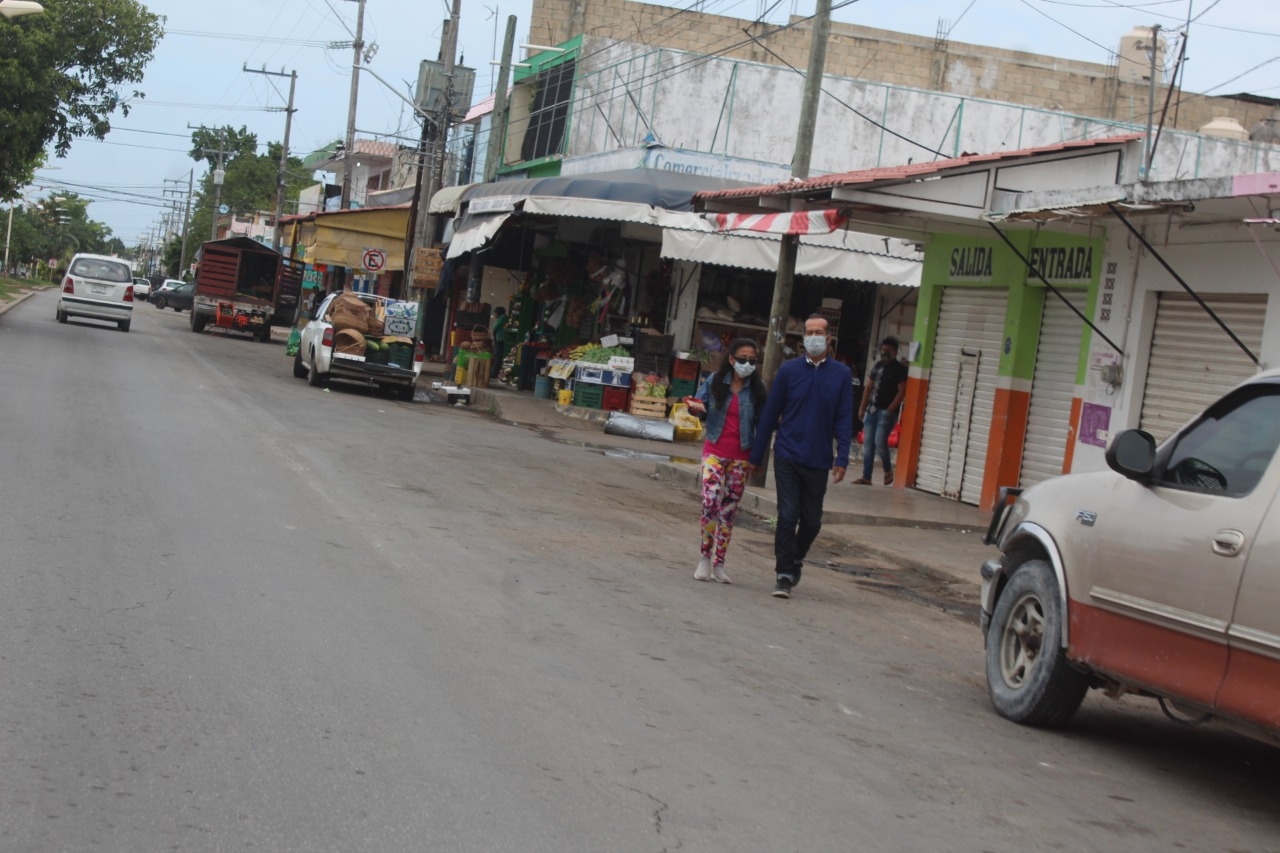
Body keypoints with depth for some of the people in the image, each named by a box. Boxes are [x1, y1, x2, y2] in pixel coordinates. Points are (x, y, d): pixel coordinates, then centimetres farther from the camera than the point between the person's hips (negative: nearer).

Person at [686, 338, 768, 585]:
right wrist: (696, 409, -17)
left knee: (729, 509, 5)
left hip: (740, 457, 1)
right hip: (715, 451, -1)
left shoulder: (756, 389, 0)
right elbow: (700, 408, 5)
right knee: (710, 502, -16)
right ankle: (706, 557, -2)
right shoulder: (715, 382, -1)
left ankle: (718, 563, 14)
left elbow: (761, 423, 4)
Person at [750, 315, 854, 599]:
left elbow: (844, 420, 1)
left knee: (812, 521, 9)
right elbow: (770, 413, 4)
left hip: (818, 461, 1)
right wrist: (756, 455, 4)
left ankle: (796, 560, 34)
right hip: (787, 457, -1)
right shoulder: (789, 370, 0)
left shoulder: (841, 374, 1)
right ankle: (784, 575, 3)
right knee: (787, 516, -5)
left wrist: (842, 459, -7)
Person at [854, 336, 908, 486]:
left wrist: (890, 410, -15)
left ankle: (888, 470, 9)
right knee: (868, 444, 4)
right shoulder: (878, 366, 15)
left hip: (886, 412, -7)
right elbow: (869, 388, 19)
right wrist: (862, 407, 12)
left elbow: (902, 392, -11)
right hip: (871, 410, 7)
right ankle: (866, 477, 8)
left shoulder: (900, 369, -5)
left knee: (879, 442, -15)